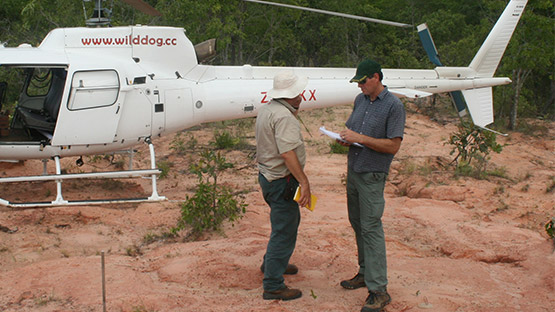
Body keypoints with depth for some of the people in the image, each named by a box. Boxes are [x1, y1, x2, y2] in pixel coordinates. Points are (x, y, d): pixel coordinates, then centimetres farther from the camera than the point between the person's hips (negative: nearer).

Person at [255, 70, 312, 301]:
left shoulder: (267, 109, 10)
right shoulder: (283, 116, -23)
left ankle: (271, 263, 44)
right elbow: (287, 152, -30)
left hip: (267, 175, 11)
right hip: (281, 181, -11)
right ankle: (273, 286, 4)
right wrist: (304, 182, -28)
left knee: (290, 220, 28)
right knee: (284, 231, -3)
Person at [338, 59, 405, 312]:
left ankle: (378, 290, -5)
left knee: (371, 228, -8)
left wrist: (360, 138, -19)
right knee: (357, 224, 14)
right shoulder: (360, 100, 10)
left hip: (372, 175, -8)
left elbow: (393, 146, -16)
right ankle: (365, 272, 28)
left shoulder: (394, 106, -12)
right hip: (353, 170, 8)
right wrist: (345, 137, -4)